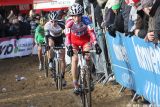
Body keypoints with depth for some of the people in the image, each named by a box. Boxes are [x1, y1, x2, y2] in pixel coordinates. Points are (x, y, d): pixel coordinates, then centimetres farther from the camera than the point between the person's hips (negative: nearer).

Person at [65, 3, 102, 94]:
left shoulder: (86, 20, -30)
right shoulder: (69, 22, -28)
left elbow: (91, 32, -36)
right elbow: (68, 36, -30)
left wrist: (96, 45, -46)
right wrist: (69, 47, -43)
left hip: (85, 40, 0)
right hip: (74, 41, 0)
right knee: (75, 59, -17)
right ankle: (75, 85, -11)